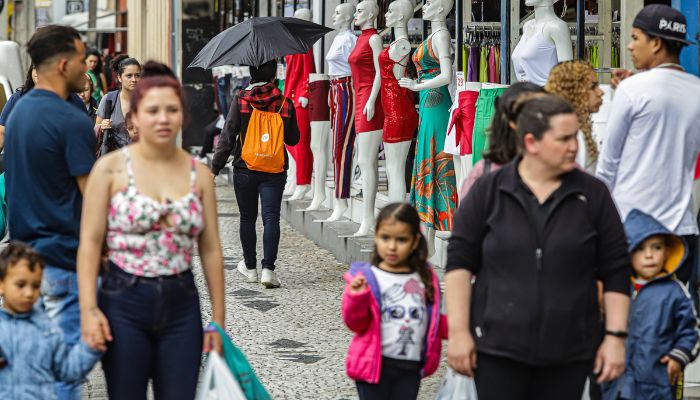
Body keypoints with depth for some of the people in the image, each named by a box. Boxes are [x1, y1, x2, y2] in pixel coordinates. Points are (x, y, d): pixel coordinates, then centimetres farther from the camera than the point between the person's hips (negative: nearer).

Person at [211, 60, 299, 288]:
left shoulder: (240, 101, -6)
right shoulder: (284, 103, -3)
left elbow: (227, 136, -7)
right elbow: (293, 139, 6)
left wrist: (215, 168, -2)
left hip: (245, 170, 0)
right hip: (274, 173, 0)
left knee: (247, 219, 13)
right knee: (271, 218, -1)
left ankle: (250, 267, 24)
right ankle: (268, 268, -13)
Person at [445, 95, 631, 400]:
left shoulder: (593, 195, 2)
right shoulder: (488, 191, 0)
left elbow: (616, 271, 5)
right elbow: (459, 261, 1)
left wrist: (615, 336, -1)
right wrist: (459, 332, -4)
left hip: (569, 353, 1)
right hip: (497, 349, -1)